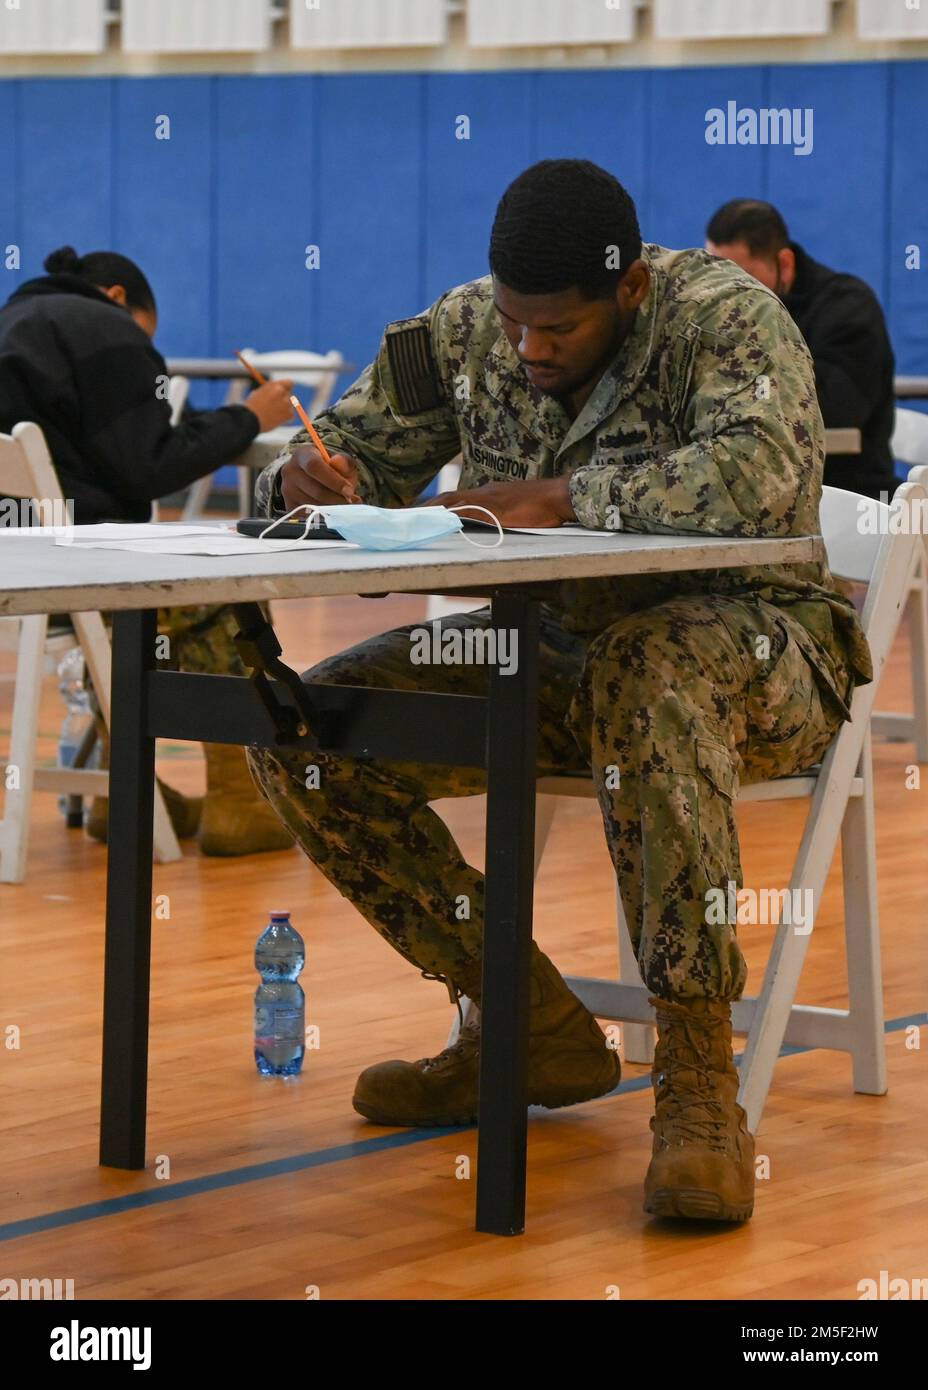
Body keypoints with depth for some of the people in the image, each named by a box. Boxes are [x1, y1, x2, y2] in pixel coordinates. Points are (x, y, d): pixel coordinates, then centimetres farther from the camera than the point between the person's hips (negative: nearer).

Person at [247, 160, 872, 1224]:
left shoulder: (724, 318, -17)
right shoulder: (466, 330, 0)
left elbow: (757, 479, -36)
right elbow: (360, 449, 11)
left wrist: (559, 496, -30)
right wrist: (307, 480, -14)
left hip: (742, 638, -6)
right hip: (554, 646, 6)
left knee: (647, 677, -43)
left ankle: (698, 1075, -37)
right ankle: (532, 1028, -3)